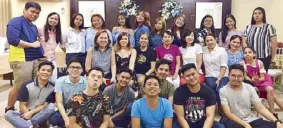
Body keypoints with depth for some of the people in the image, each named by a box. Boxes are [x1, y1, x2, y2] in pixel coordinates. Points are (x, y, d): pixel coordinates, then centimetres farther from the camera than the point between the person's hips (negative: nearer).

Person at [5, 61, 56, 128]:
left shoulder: (52, 88, -7)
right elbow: (22, 105, -6)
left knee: (51, 107, -29)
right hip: (26, 114, 1)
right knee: (8, 114, -25)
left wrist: (31, 112, -19)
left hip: (41, 117, 0)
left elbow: (45, 105, -7)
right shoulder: (27, 85, -6)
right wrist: (28, 115, -19)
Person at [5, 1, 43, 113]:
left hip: (35, 59, 8)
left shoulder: (34, 27, 20)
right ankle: (9, 109, 18)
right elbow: (12, 40, -18)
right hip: (21, 60, -8)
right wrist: (32, 44, -13)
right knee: (19, 86, -2)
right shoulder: (16, 22, -4)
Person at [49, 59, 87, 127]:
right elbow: (59, 102, -12)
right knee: (53, 119, -30)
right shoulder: (60, 81, -7)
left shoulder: (86, 82, -8)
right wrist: (66, 119, -28)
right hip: (64, 110, 0)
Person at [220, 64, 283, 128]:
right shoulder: (223, 91, -11)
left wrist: (277, 121, -14)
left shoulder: (249, 88, 0)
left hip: (250, 120, 3)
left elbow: (261, 108, 0)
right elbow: (228, 113, -17)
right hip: (234, 121, -2)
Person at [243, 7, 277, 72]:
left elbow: (274, 44, -1)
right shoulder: (248, 27, 12)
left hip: (264, 58, -3)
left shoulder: (269, 27, 0)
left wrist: (272, 57, 2)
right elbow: (244, 42, 9)